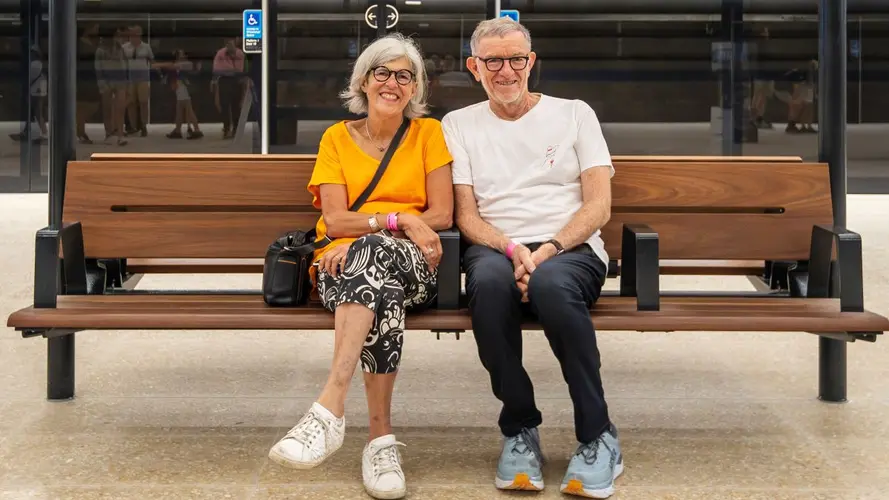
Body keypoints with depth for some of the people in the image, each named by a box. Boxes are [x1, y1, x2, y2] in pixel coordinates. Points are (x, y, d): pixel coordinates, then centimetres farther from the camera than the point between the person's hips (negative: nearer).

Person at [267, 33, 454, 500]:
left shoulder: (428, 133, 13)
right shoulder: (337, 137, 13)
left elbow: (442, 216, 2)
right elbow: (335, 221, 2)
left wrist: (368, 227, -9)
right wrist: (402, 220, -12)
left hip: (413, 267, 0)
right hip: (342, 265, 1)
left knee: (375, 250, -39)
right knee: (384, 292, -38)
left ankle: (330, 408, -48)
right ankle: (381, 438, -37)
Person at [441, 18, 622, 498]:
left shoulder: (574, 114, 15)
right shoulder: (458, 124, 17)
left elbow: (599, 206, 5)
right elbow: (466, 215, 8)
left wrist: (549, 249, -12)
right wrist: (512, 249, -12)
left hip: (571, 249, -1)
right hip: (496, 248, 1)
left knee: (550, 282, -38)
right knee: (489, 279, -37)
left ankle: (597, 436, -24)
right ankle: (519, 429, -22)